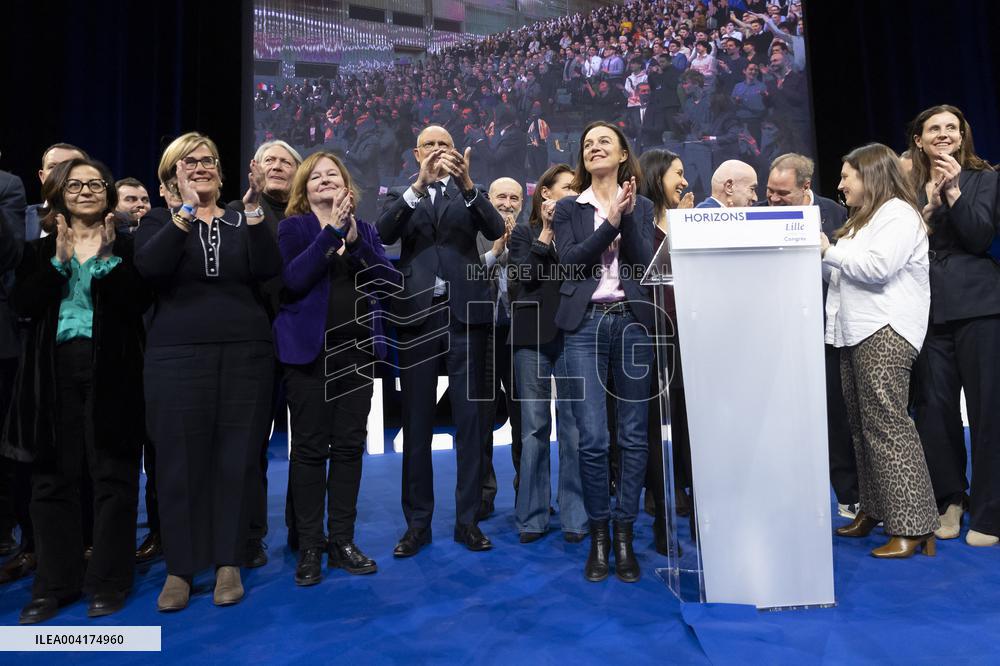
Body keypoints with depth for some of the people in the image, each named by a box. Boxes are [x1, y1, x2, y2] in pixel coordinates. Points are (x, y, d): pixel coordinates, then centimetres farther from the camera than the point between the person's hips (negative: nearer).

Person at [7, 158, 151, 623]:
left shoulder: (125, 246, 6)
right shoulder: (40, 249, 13)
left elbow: (137, 304, -8)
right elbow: (22, 304, -1)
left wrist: (106, 258, -14)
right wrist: (60, 261, -8)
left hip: (111, 370, -2)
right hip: (55, 371, 3)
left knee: (113, 475, 1)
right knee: (53, 477, 6)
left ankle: (109, 580, 12)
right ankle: (56, 582, 18)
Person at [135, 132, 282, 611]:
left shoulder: (242, 222, 12)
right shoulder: (160, 221, 10)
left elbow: (268, 270, -6)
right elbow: (149, 267, -12)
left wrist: (254, 211, -13)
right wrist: (188, 211, -15)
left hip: (245, 355, 1)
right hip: (178, 356, -1)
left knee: (236, 459, 4)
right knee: (180, 461, 2)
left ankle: (229, 562, 17)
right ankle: (179, 567, 16)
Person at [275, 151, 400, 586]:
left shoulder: (365, 230, 12)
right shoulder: (293, 227, 3)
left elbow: (390, 279, -1)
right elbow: (293, 278, -15)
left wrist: (355, 240, -13)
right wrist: (330, 231, -19)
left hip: (356, 348, 3)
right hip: (310, 348, -3)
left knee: (349, 446, 6)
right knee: (310, 447, 0)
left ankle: (342, 541, 16)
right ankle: (309, 547, 11)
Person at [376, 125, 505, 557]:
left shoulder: (469, 194, 13)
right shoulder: (401, 195, 14)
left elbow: (496, 230, -6)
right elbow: (383, 233, -7)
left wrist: (467, 184, -20)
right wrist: (419, 185, -18)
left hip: (465, 311, 0)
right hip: (416, 312, 0)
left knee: (469, 417, 3)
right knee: (416, 420, 4)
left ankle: (467, 519, 13)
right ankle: (417, 521, 15)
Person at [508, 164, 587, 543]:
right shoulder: (523, 233, 13)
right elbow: (524, 276, -5)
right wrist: (547, 231, -2)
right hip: (533, 337, 0)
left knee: (574, 428, -2)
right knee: (533, 429, 4)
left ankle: (575, 516, 10)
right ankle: (532, 517, 14)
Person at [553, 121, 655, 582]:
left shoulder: (642, 206, 13)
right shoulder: (568, 209, 12)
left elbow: (646, 263, 0)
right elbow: (569, 262, -4)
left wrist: (626, 216, -10)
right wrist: (610, 221, -9)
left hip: (633, 321, 1)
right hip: (585, 324, -1)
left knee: (633, 435, 3)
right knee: (592, 437, -5)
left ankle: (625, 533, 16)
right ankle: (598, 533, 12)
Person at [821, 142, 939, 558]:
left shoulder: (898, 213, -4)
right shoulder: (863, 219, 25)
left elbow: (878, 266, -19)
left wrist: (829, 250, -8)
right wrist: (823, 257, 14)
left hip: (884, 333, -9)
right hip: (855, 333, 9)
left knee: (887, 425, -11)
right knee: (862, 425, 9)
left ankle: (912, 526, -6)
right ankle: (874, 509, 18)